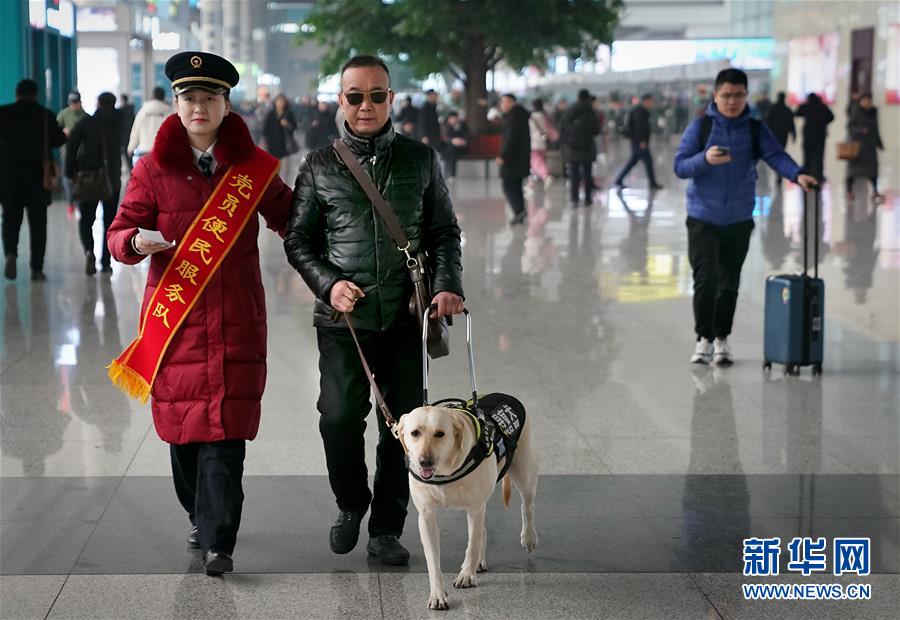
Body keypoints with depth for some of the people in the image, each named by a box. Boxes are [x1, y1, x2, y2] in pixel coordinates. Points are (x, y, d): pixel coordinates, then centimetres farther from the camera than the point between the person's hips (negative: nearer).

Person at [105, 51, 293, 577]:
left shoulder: (254, 166, 4)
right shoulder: (154, 168, 2)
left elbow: (290, 218, 14)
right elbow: (119, 233, 3)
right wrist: (136, 241, -20)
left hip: (237, 320, -1)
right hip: (175, 315, 1)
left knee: (225, 429, -8)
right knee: (182, 422, 7)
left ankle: (219, 543, -9)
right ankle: (201, 516, 30)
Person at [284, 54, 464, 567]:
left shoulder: (421, 159, 8)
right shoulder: (319, 167, 6)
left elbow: (444, 232, 11)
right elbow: (299, 240, 8)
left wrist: (448, 285, -5)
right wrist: (328, 283, -8)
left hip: (407, 316, 1)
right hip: (343, 317, -1)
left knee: (403, 423, 3)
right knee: (339, 417, -9)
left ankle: (387, 529, 18)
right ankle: (351, 505, 20)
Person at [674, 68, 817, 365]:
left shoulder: (755, 128, 1)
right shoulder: (701, 126, -5)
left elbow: (775, 155, -13)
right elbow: (680, 166, -9)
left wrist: (798, 174, -32)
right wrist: (705, 159, -28)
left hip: (739, 220, 2)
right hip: (703, 218, -2)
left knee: (729, 283, 10)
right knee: (706, 279, -9)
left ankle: (721, 338, 24)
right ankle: (704, 338, 5)